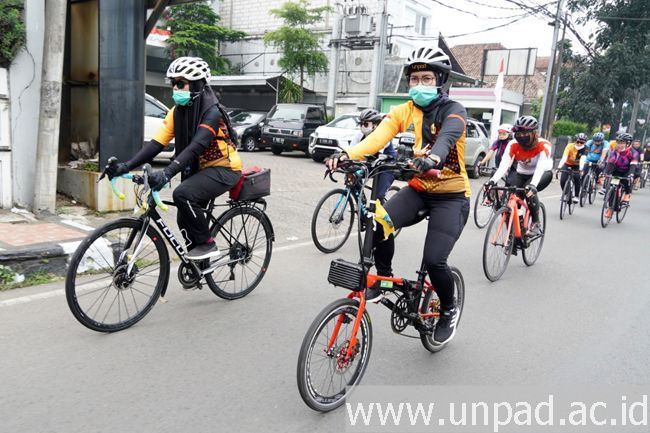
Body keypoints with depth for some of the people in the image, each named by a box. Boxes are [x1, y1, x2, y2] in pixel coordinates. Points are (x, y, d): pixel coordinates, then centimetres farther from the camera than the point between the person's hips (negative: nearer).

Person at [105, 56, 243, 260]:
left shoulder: (212, 111, -21)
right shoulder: (177, 112, 1)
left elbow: (196, 147, -34)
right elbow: (156, 143, -7)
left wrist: (167, 173, -46)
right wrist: (127, 166, -19)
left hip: (224, 168, -8)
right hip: (199, 169, 8)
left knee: (183, 194, -28)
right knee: (185, 220, 4)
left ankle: (207, 244, -11)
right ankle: (200, 261, 25)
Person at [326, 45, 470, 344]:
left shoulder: (454, 111, -11)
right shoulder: (403, 111, -1)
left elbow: (447, 136, -35)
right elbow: (377, 138, -19)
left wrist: (432, 158, -59)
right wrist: (347, 155, -39)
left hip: (451, 195, -3)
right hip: (418, 189, 4)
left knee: (433, 260, -17)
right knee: (379, 224, -25)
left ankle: (449, 310, 15)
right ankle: (383, 277, 3)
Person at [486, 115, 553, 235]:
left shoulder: (543, 145, -27)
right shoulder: (513, 145, -20)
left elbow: (540, 167, -41)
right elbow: (504, 165, -31)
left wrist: (533, 184, -60)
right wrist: (493, 180, -49)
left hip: (543, 174, -3)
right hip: (522, 174, 3)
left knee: (529, 191, -35)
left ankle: (536, 223, -16)